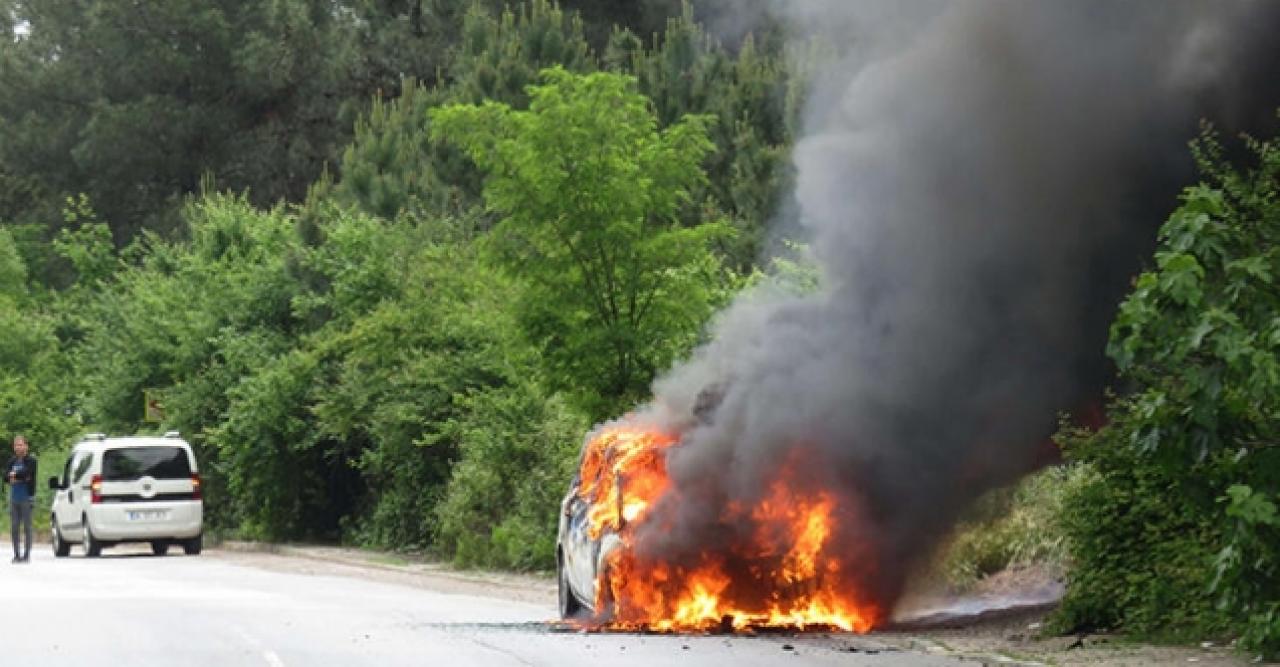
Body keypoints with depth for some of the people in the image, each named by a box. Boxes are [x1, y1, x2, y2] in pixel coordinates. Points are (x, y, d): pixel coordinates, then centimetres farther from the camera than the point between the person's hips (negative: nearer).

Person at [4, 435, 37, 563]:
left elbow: (28, 473, -19)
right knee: (14, 527, 5)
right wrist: (21, 478, -13)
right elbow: (6, 477, 4)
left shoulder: (31, 460, -5)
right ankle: (17, 554, 10)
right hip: (14, 498, 6)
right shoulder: (12, 461, 12)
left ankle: (26, 554, 1)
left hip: (26, 497, -6)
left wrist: (14, 475, -3)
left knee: (27, 526, -2)